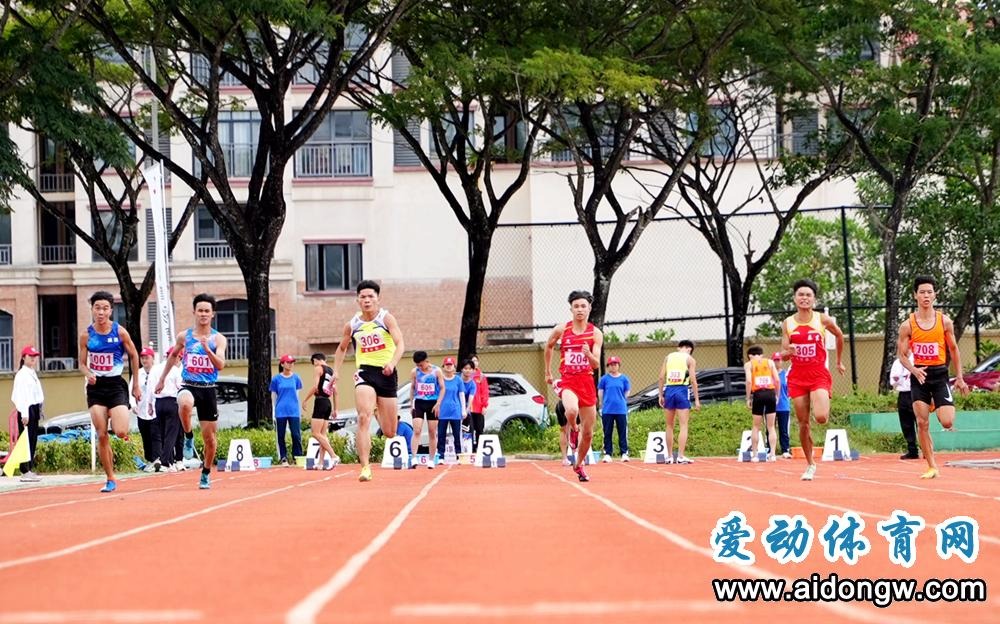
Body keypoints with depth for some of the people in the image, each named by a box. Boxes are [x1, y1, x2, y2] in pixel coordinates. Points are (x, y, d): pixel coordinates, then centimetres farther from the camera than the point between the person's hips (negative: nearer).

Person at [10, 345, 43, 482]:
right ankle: (25, 472, -9)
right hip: (26, 409, -9)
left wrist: (39, 411, 16)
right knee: (26, 440, -9)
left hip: (34, 409, 9)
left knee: (33, 440, 9)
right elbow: (20, 396, -16)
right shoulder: (21, 374, -9)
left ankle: (30, 469, 13)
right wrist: (24, 414, -21)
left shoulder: (33, 373, 19)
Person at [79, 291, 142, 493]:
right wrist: (88, 375, -14)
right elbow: (82, 363, 9)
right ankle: (110, 480, 8)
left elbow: (134, 356, 6)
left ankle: (119, 422, 23)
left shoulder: (120, 332, -5)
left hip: (116, 385, -2)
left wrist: (136, 385, 8)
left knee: (121, 432, -17)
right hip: (96, 387, 2)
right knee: (101, 435, -2)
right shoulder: (86, 335, 1)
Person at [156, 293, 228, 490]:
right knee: (185, 404, -39)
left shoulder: (218, 339, -1)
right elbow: (173, 355, 22)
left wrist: (207, 349, -29)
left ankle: (206, 473, 27)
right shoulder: (184, 336, 4)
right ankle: (188, 437, -13)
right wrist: (162, 379, 26)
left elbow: (221, 365, -14)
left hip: (208, 388, 0)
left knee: (209, 437, 5)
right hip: (188, 385, 0)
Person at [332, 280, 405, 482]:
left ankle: (378, 412, 43)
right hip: (365, 373, 1)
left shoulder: (386, 318, -3)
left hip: (386, 374, -1)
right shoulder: (352, 325, 6)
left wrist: (392, 363, -32)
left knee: (390, 433, 6)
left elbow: (400, 344, -14)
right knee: (364, 418, -24)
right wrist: (336, 371, 12)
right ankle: (365, 467, -26)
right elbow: (342, 348, 23)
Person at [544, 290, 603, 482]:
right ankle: (573, 430, 0)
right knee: (572, 410, -36)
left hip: (587, 382, 2)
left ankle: (578, 465, 30)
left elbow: (596, 364, -7)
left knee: (588, 432, 7)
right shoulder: (561, 330, -1)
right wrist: (548, 371, 22)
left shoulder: (596, 333, -2)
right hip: (567, 381, -2)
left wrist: (589, 354, -28)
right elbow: (548, 347, 19)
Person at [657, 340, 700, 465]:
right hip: (682, 390, -3)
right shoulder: (690, 359, 3)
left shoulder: (668, 357, 13)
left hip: (669, 390, 3)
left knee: (669, 426, 13)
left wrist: (661, 395, 11)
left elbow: (661, 377, 7)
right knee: (683, 426, -2)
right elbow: (693, 380, -4)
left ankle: (669, 456, 16)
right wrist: (696, 399, -2)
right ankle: (681, 456, -10)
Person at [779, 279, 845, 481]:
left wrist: (839, 362, 24)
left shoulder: (823, 320, -1)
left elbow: (839, 335, 18)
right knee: (803, 423, 2)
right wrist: (788, 351, -20)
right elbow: (784, 354, 4)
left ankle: (825, 405, 17)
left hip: (819, 375, -2)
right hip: (797, 377, 2)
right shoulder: (788, 324, 3)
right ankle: (810, 464, 16)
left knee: (821, 417, -22)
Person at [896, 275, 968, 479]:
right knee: (922, 424, -3)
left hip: (940, 374, 0)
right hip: (919, 376, 0)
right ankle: (932, 467, 7)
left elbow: (953, 350, 9)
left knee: (947, 422, -10)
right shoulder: (908, 325, -3)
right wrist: (914, 370, -19)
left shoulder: (944, 321, -1)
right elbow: (902, 355, 1)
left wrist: (959, 377, 8)